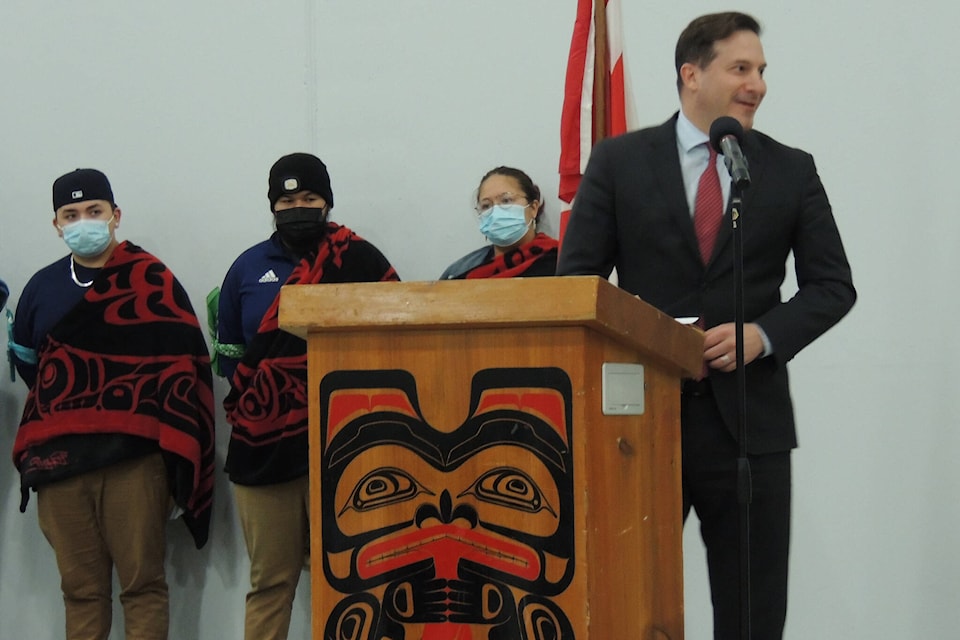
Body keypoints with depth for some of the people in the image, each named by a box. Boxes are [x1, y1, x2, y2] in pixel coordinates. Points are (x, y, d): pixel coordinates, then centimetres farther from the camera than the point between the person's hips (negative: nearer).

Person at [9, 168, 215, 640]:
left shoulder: (154, 282, 3)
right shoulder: (42, 287, 15)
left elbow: (186, 369, -2)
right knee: (80, 589, 6)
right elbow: (26, 362, 26)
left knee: (143, 584, -2)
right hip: (59, 461, 4)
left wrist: (172, 453, -8)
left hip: (134, 459, -3)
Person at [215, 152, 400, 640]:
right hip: (264, 449, 2)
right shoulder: (249, 267, 14)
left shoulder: (359, 260, 5)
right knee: (269, 584, 4)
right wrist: (255, 405, 7)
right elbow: (229, 352, 18)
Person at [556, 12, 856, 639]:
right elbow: (576, 278, 3)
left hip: (749, 418, 1)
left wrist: (763, 335, -11)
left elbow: (833, 285, 6)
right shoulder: (618, 161, 4)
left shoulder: (792, 170, 7)